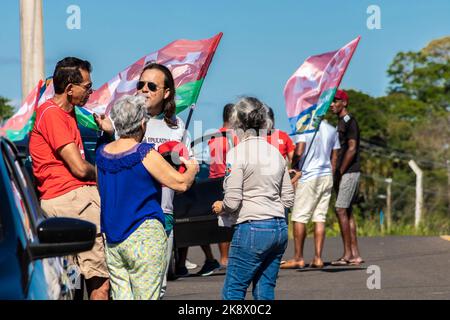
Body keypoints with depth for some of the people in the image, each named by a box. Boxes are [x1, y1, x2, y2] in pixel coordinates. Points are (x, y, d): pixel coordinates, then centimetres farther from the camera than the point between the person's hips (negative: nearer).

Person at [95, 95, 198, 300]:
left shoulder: (102, 153, 7)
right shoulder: (146, 154, -12)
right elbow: (181, 183, -10)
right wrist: (192, 169, 11)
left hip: (111, 240, 6)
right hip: (145, 236, -6)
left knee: (120, 295, 8)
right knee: (146, 296, -3)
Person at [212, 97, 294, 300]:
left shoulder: (236, 154, -9)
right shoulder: (275, 152, 11)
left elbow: (232, 201, -13)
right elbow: (288, 199, 13)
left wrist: (220, 207, 7)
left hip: (252, 228, -7)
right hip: (279, 228, 7)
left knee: (232, 292, -1)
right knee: (265, 292, 11)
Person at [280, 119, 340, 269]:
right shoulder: (332, 130, 11)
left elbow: (299, 152, -17)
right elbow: (334, 158, 13)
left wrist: (295, 167, 2)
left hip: (309, 177, -6)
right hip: (327, 177, 6)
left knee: (299, 218, 0)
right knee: (320, 218, 6)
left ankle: (298, 258, 0)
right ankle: (318, 258, 2)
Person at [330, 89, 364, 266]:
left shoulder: (349, 121, -10)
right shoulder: (340, 122, 19)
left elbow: (352, 149, -17)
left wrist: (339, 172, -16)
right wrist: (336, 174, 14)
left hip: (349, 172, -10)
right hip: (345, 173, 10)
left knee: (341, 210, -12)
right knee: (347, 212, 8)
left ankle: (347, 254, -11)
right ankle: (355, 254, 9)